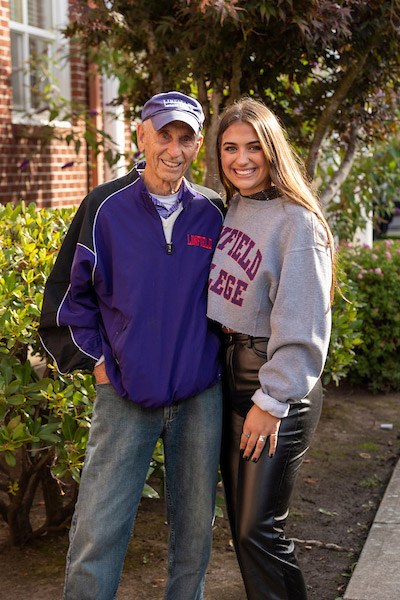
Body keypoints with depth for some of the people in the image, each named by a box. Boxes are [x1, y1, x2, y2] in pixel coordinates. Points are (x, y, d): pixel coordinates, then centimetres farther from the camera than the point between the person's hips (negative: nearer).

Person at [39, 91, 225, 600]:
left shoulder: (213, 214, 3)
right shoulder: (106, 207, -3)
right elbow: (68, 291, 4)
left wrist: (217, 351, 9)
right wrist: (94, 358, -1)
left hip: (200, 395, 2)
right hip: (125, 392, -2)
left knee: (194, 527, 13)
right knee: (97, 532, -1)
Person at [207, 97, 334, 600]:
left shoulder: (297, 221, -15)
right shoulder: (230, 209, 8)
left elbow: (302, 325, -18)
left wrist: (273, 401, -17)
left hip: (279, 388, -8)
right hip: (230, 374, 8)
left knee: (259, 530, -3)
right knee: (240, 520, 16)